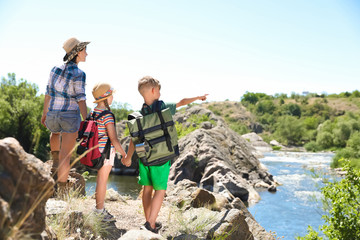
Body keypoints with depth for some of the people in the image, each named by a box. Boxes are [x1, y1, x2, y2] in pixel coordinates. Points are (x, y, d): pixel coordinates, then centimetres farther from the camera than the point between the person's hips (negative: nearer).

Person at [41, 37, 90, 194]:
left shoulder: (55, 69, 3)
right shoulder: (78, 74, -14)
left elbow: (48, 93, 9)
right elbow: (80, 100, -15)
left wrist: (44, 113, 20)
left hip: (53, 115, 5)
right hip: (71, 116, -5)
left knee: (55, 131, 40)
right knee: (66, 155, 1)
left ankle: (55, 161, 27)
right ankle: (62, 190, 3)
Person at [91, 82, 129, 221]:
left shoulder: (93, 113, 8)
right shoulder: (107, 115, -19)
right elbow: (113, 138, -22)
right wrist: (124, 155, -17)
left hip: (97, 151, 8)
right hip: (105, 151, -8)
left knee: (101, 180, 19)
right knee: (102, 181, 2)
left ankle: (99, 209, 29)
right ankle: (100, 211, 13)